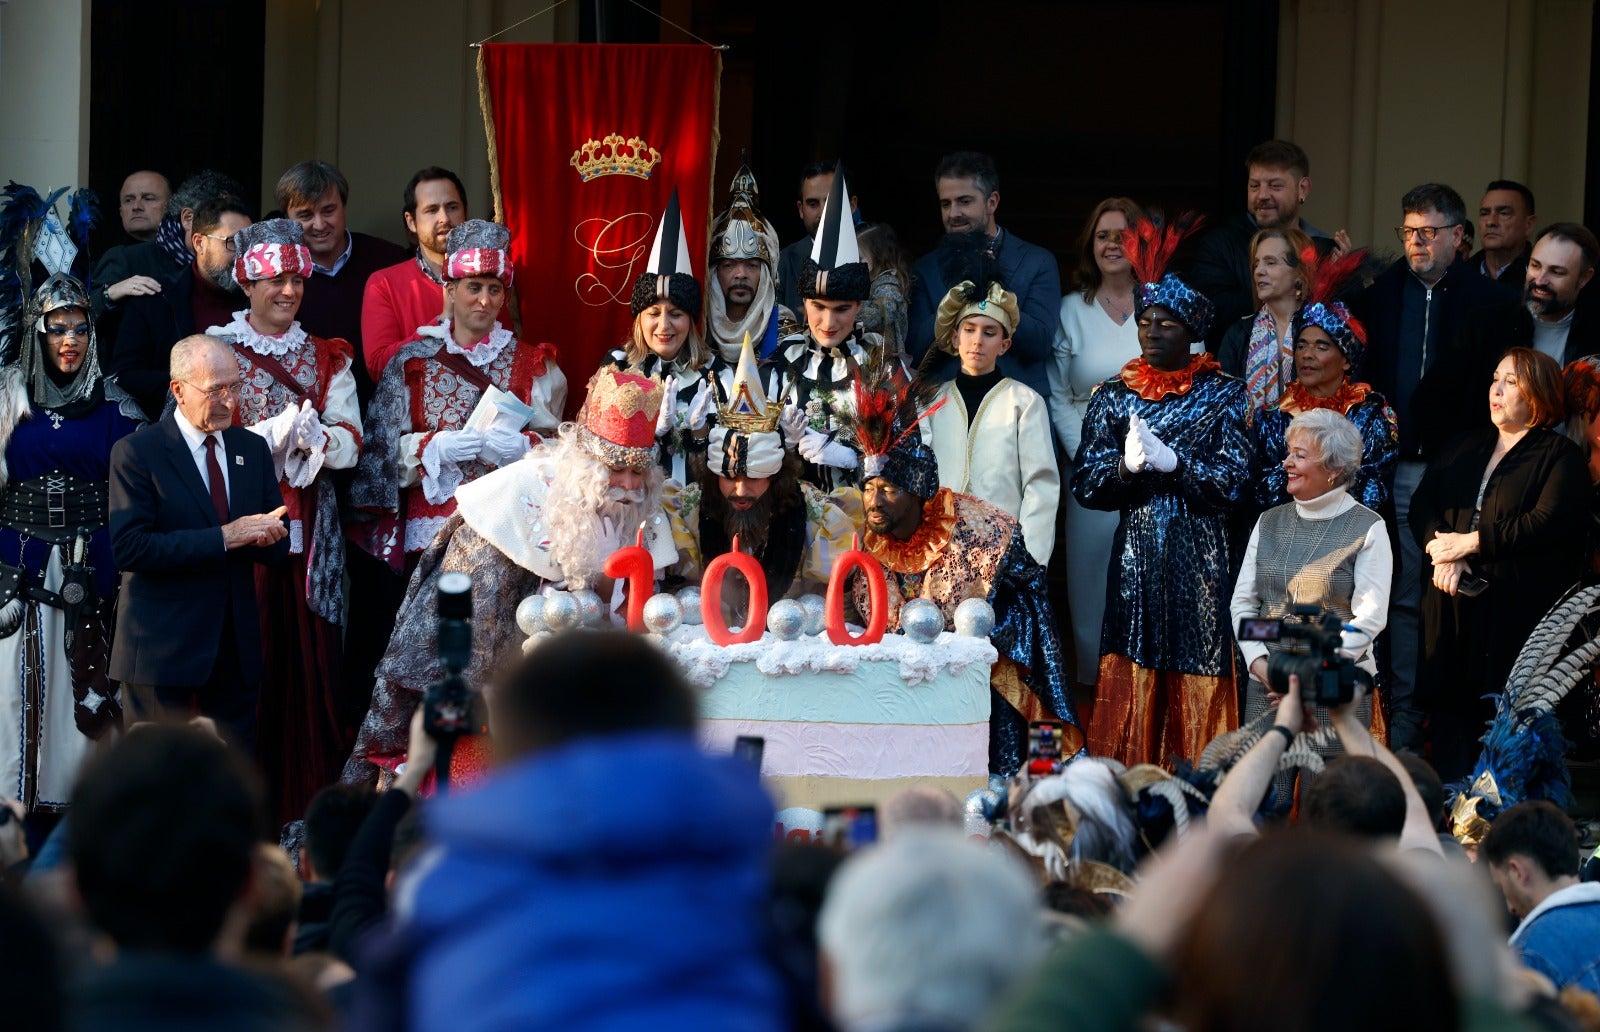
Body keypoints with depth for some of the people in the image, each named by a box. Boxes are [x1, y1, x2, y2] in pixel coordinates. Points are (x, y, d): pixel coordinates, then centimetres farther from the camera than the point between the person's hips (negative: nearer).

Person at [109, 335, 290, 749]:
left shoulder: (252, 449, 11)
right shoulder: (136, 453, -7)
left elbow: (279, 549, 12)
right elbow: (128, 549, -18)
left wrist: (262, 535, -14)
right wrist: (223, 538, -21)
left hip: (236, 650, 5)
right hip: (162, 648, -5)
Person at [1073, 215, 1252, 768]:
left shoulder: (1225, 395, 3)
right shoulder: (1113, 396, 10)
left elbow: (1233, 482, -7)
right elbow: (1085, 484, 3)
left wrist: (1170, 461, -17)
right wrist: (1126, 464, -15)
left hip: (1201, 561, -2)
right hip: (1136, 559, 2)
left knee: (1198, 683, -4)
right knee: (1133, 680, -1)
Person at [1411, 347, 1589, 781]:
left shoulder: (1560, 456, 1)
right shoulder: (1468, 448, 21)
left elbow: (1548, 523, -13)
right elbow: (1422, 502, 11)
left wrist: (1470, 542, -12)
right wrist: (1442, 551, -10)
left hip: (1515, 613, -5)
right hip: (1451, 606, 5)